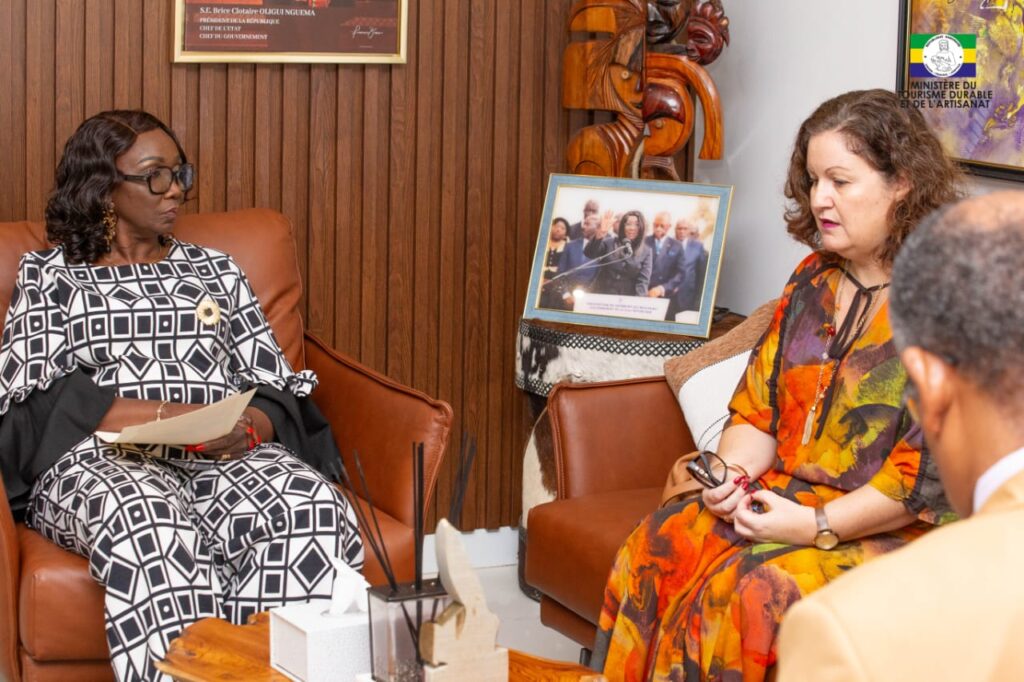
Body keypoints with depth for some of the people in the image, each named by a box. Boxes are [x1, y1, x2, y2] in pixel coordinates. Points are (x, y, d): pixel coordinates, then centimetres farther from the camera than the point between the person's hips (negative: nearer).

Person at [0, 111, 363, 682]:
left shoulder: (216, 272, 26)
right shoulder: (50, 277, 18)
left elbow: (276, 389, 18)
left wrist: (247, 429, -8)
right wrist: (168, 415, -11)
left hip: (224, 459, 3)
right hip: (101, 461, -2)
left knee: (311, 505, -33)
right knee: (147, 520, -41)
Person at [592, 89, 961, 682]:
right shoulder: (813, 281, 13)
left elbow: (931, 474, -16)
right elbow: (757, 407, 15)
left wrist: (819, 526, -18)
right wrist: (735, 470, -7)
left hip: (887, 527, -7)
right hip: (779, 498, 7)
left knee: (747, 588, -30)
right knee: (655, 548, -18)